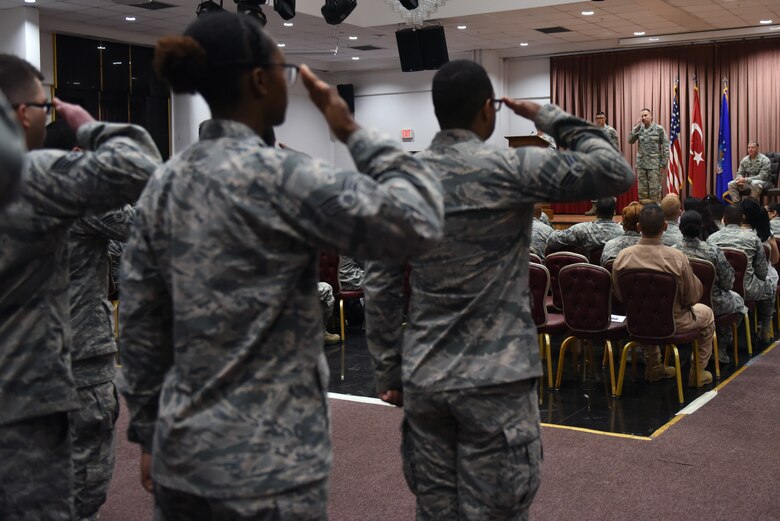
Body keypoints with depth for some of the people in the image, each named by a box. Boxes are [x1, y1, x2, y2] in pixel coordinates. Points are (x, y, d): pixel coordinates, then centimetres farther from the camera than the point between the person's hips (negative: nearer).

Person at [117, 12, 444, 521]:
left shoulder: (165, 183, 4)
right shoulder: (277, 176, -18)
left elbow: (140, 323, 9)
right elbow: (419, 220, -20)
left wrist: (148, 434, 18)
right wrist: (352, 131, -8)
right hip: (264, 467, -7)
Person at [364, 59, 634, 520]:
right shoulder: (511, 169, -11)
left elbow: (381, 287, 5)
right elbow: (617, 173, -10)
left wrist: (388, 371, 12)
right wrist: (550, 118, 0)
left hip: (423, 379, 5)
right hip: (495, 379, -5)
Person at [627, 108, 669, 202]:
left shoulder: (659, 129, -4)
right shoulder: (639, 129, 7)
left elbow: (665, 147, -4)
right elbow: (630, 141, -5)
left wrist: (663, 164, -9)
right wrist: (637, 126, -9)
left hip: (654, 164, -4)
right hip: (641, 164, 4)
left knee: (654, 190, -2)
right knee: (642, 190, 7)